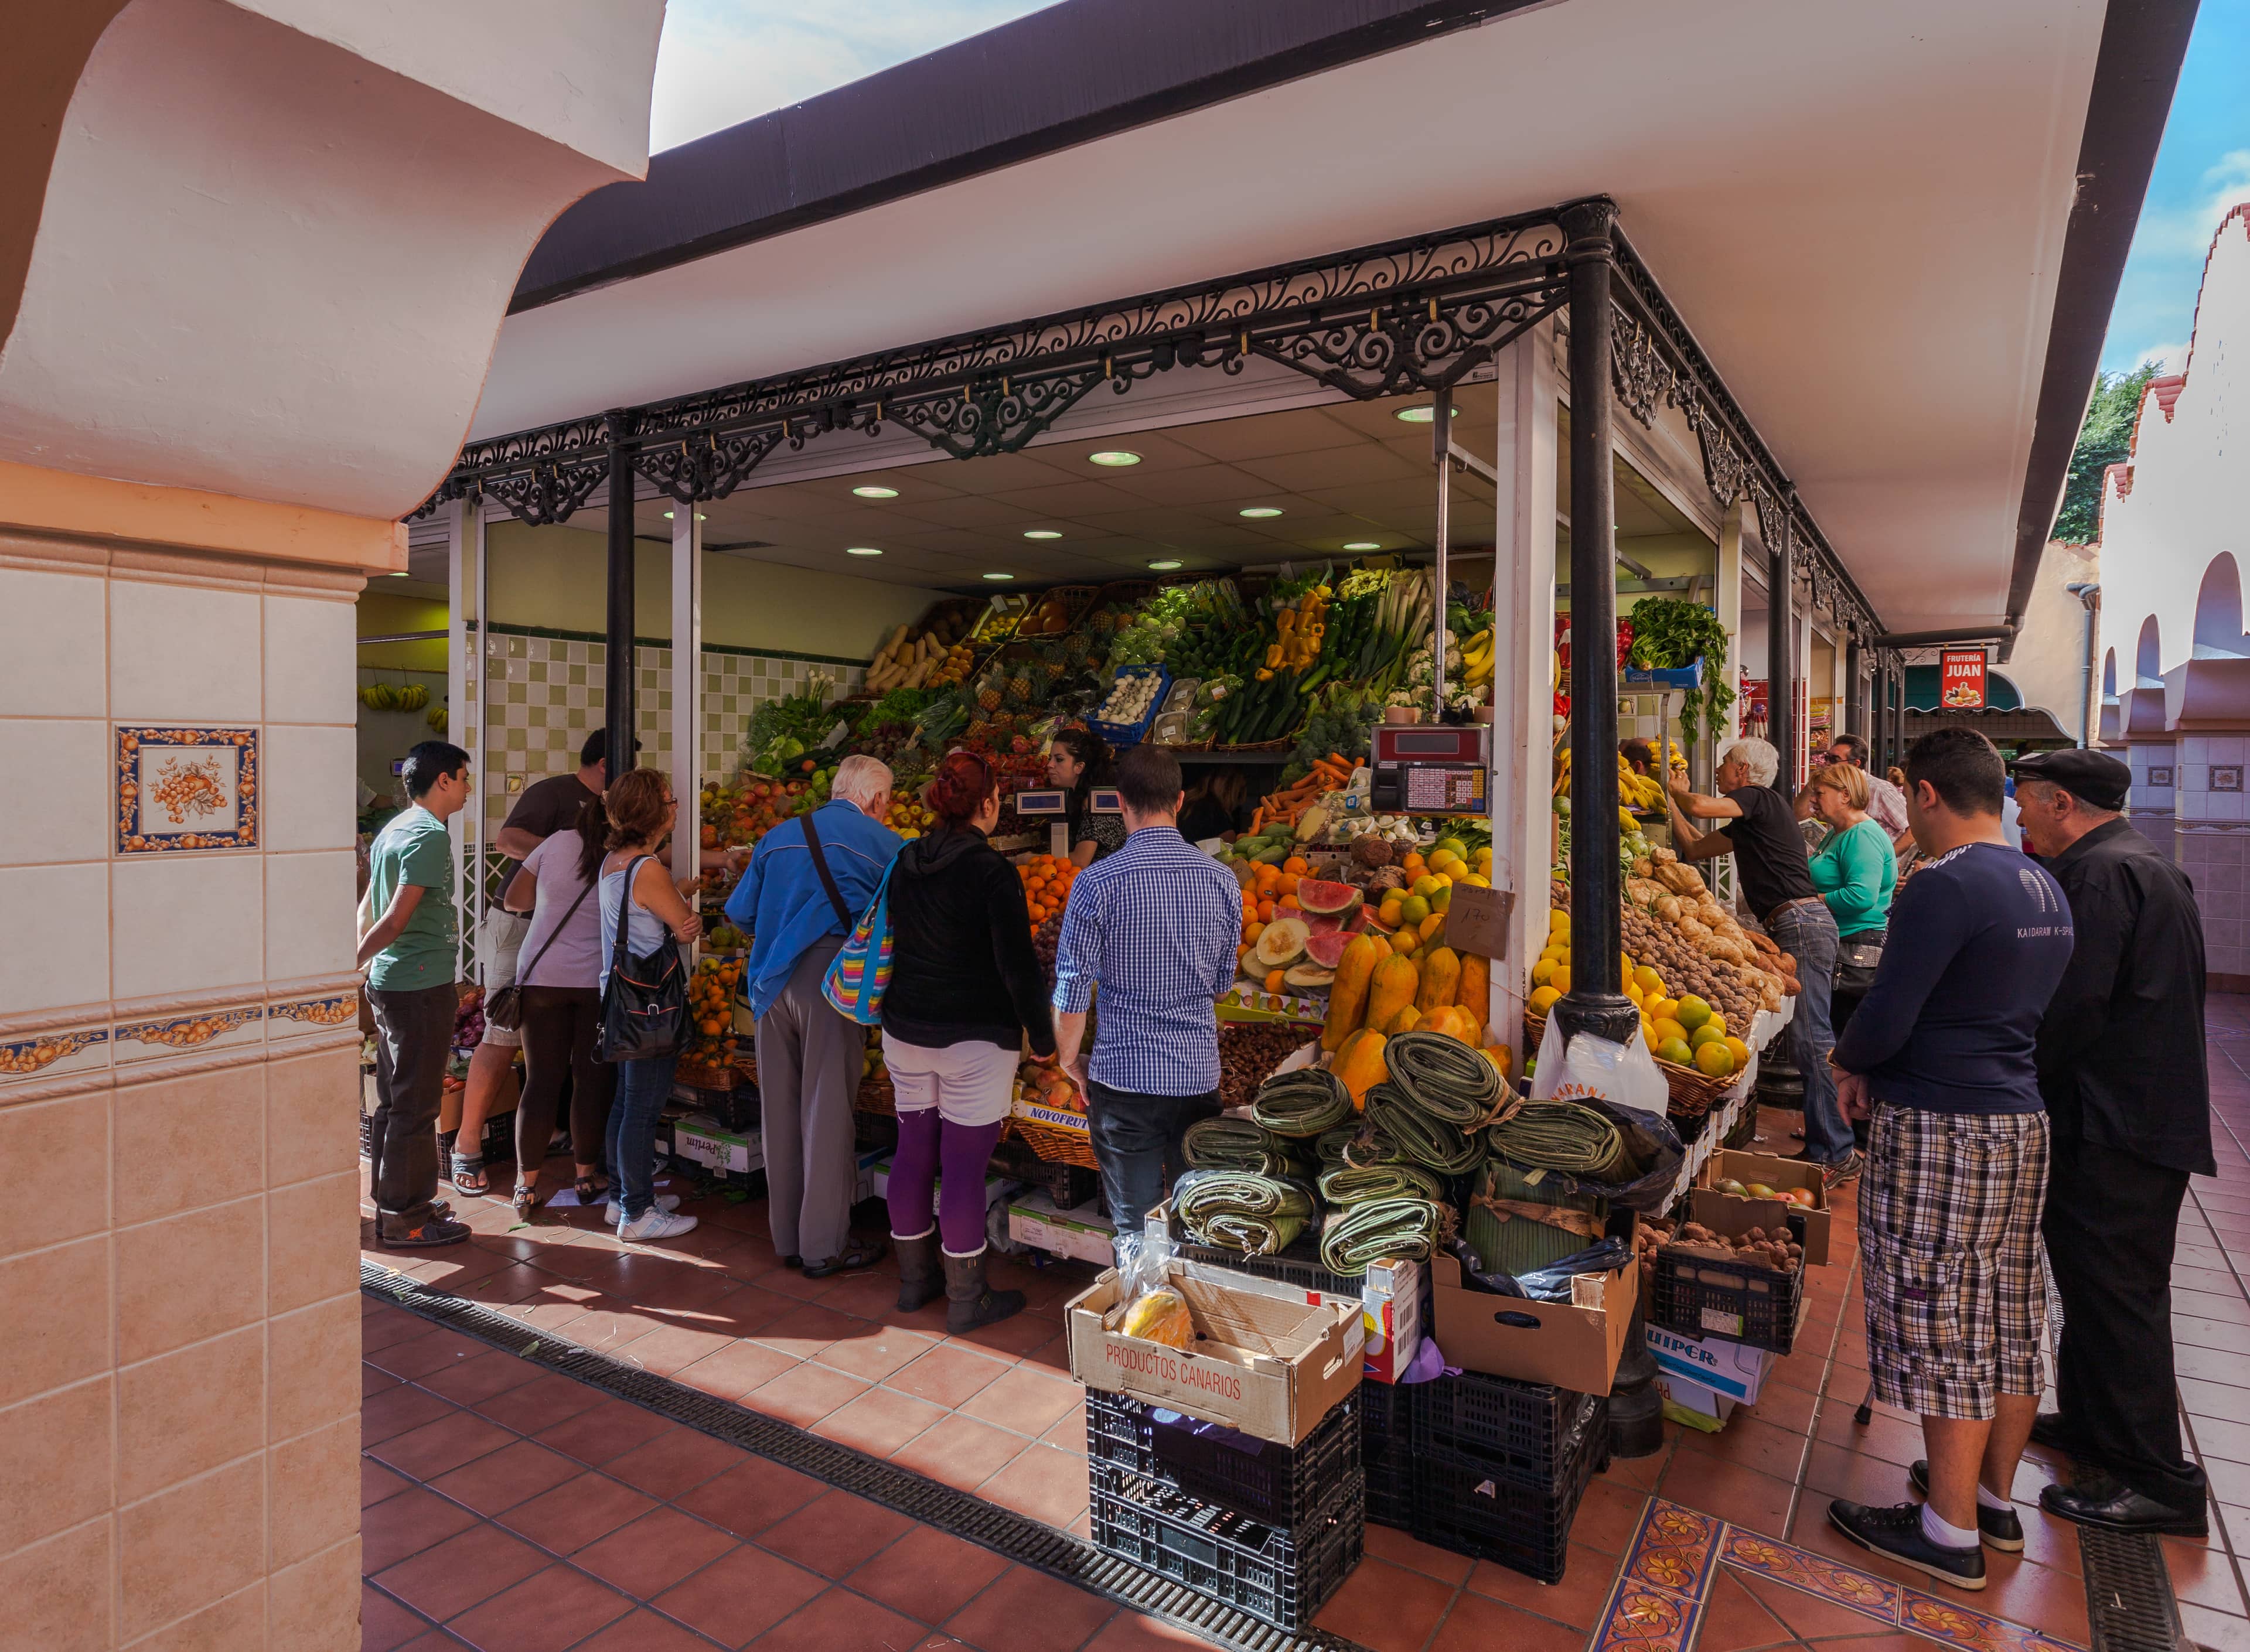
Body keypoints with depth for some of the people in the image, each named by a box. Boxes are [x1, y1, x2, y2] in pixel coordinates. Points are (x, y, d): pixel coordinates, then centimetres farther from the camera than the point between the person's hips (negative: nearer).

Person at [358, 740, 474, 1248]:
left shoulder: (392, 829, 14)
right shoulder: (431, 834, -16)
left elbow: (367, 911, 16)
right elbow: (396, 921, -21)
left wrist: (360, 963, 16)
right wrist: (353, 965, -13)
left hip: (387, 983, 10)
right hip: (422, 983, -10)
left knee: (393, 1103, 17)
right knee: (415, 1106, 0)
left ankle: (392, 1206, 28)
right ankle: (406, 1219, 8)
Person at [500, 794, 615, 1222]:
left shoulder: (558, 843, -1)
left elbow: (515, 899, 8)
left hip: (543, 976, 2)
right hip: (599, 980, -1)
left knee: (541, 1079, 6)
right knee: (592, 1078, 9)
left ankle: (526, 1187, 10)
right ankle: (588, 1175, 19)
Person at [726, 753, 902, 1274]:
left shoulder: (778, 837, 15)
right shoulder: (885, 843, 1)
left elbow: (739, 914, 16)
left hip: (772, 985, 5)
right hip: (831, 982, -5)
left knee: (781, 1111, 12)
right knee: (827, 1112, 2)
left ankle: (788, 1239, 23)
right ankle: (824, 1245, 10)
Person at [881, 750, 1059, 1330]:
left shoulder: (905, 863, 4)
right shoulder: (991, 871, -16)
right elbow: (1019, 966, -16)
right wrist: (1043, 1036, -6)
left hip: (905, 1031, 7)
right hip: (974, 1039, -7)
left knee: (914, 1152, 15)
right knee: (964, 1164, 2)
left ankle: (914, 1279, 30)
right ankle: (966, 1300, 14)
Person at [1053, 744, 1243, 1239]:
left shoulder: (1097, 883, -13)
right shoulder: (1222, 880, -2)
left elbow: (1072, 992, -9)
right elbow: (1221, 983, 9)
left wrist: (1071, 1061, 8)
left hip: (1123, 1076, -3)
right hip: (1199, 1074, 3)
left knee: (1137, 1229, 9)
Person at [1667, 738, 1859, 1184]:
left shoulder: (1760, 798, -4)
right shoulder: (1747, 822, 23)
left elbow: (1700, 807, -18)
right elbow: (1694, 848, 26)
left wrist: (1672, 789, 3)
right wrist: (1670, 799, 24)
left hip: (1801, 921, -11)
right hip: (1793, 926, 11)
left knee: (1810, 1038, -12)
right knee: (1812, 1038, 11)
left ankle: (1837, 1154, -11)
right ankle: (1826, 1144, 16)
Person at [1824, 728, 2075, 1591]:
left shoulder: (1945, 886, -20)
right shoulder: (2046, 889, 10)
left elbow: (1884, 1022, -22)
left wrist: (1849, 1062, 0)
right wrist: (1882, 1069, 11)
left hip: (1942, 1132, -9)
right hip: (2022, 1121, 9)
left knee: (1945, 1327, 1)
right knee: (2009, 1317, 17)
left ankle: (1951, 1533, 12)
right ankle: (1995, 1497, 32)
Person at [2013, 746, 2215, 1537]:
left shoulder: (2102, 874, -18)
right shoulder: (2145, 865, 15)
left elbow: (2074, 1007, -23)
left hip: (2116, 1128, -10)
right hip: (2152, 1113, 10)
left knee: (2115, 1293, -1)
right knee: (2099, 1283, 20)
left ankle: (2157, 1481, 8)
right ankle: (2090, 1421, 33)